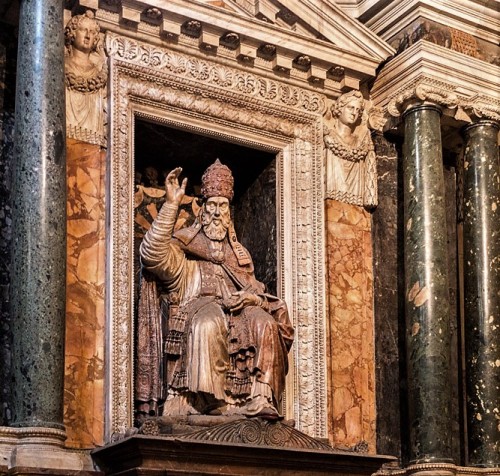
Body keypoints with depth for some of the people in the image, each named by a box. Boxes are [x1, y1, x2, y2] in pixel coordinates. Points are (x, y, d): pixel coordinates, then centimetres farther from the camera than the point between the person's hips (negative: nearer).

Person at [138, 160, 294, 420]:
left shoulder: (239, 255, 29)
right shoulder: (184, 247, 16)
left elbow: (256, 290, 21)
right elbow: (153, 254, -7)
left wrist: (250, 297, -6)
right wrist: (171, 205, -13)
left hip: (235, 310, 4)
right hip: (197, 306, -3)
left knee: (264, 322, -30)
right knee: (208, 323, -40)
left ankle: (260, 397, -37)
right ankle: (215, 398, -40)